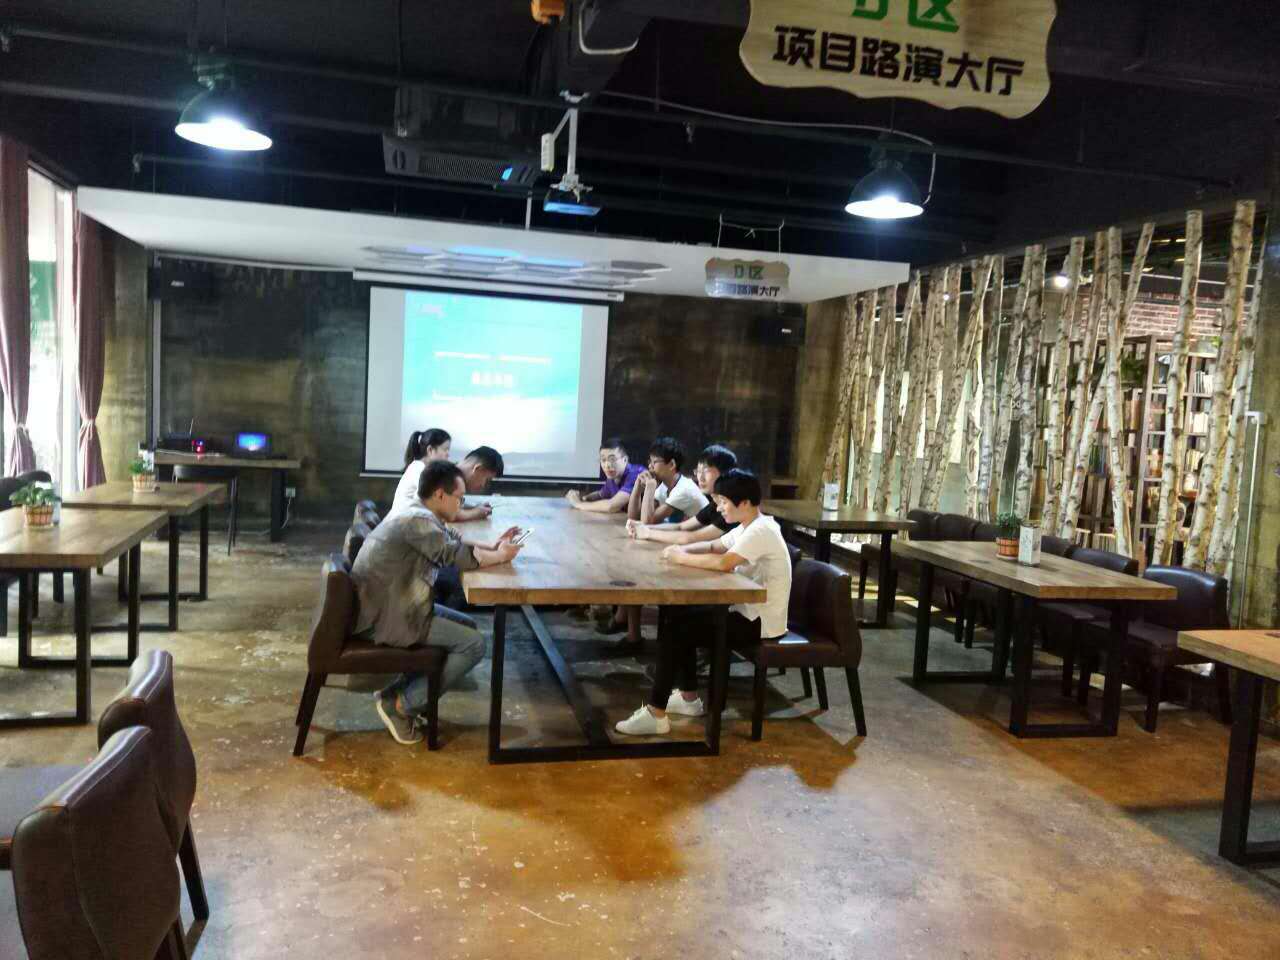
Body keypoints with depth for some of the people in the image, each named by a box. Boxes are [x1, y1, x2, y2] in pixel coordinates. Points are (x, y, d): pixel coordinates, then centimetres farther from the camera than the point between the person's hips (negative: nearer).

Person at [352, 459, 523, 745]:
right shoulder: (418, 520, -21)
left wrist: (493, 546, 4)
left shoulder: (422, 516, 11)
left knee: (467, 627, 16)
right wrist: (501, 556, -6)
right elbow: (461, 556, -24)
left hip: (391, 606, 10)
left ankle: (399, 691, 14)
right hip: (385, 618, -10)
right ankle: (400, 704, -2)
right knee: (473, 645, -10)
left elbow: (455, 542, 21)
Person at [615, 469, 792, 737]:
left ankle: (656, 714, -10)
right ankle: (689, 698, 20)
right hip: (746, 612, 10)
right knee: (679, 615, 14)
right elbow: (714, 547, 19)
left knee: (674, 628, -14)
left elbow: (724, 563, -36)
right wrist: (683, 548, -2)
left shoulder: (761, 531, -22)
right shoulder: (749, 527, 10)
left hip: (759, 623, -10)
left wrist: (681, 558, -21)